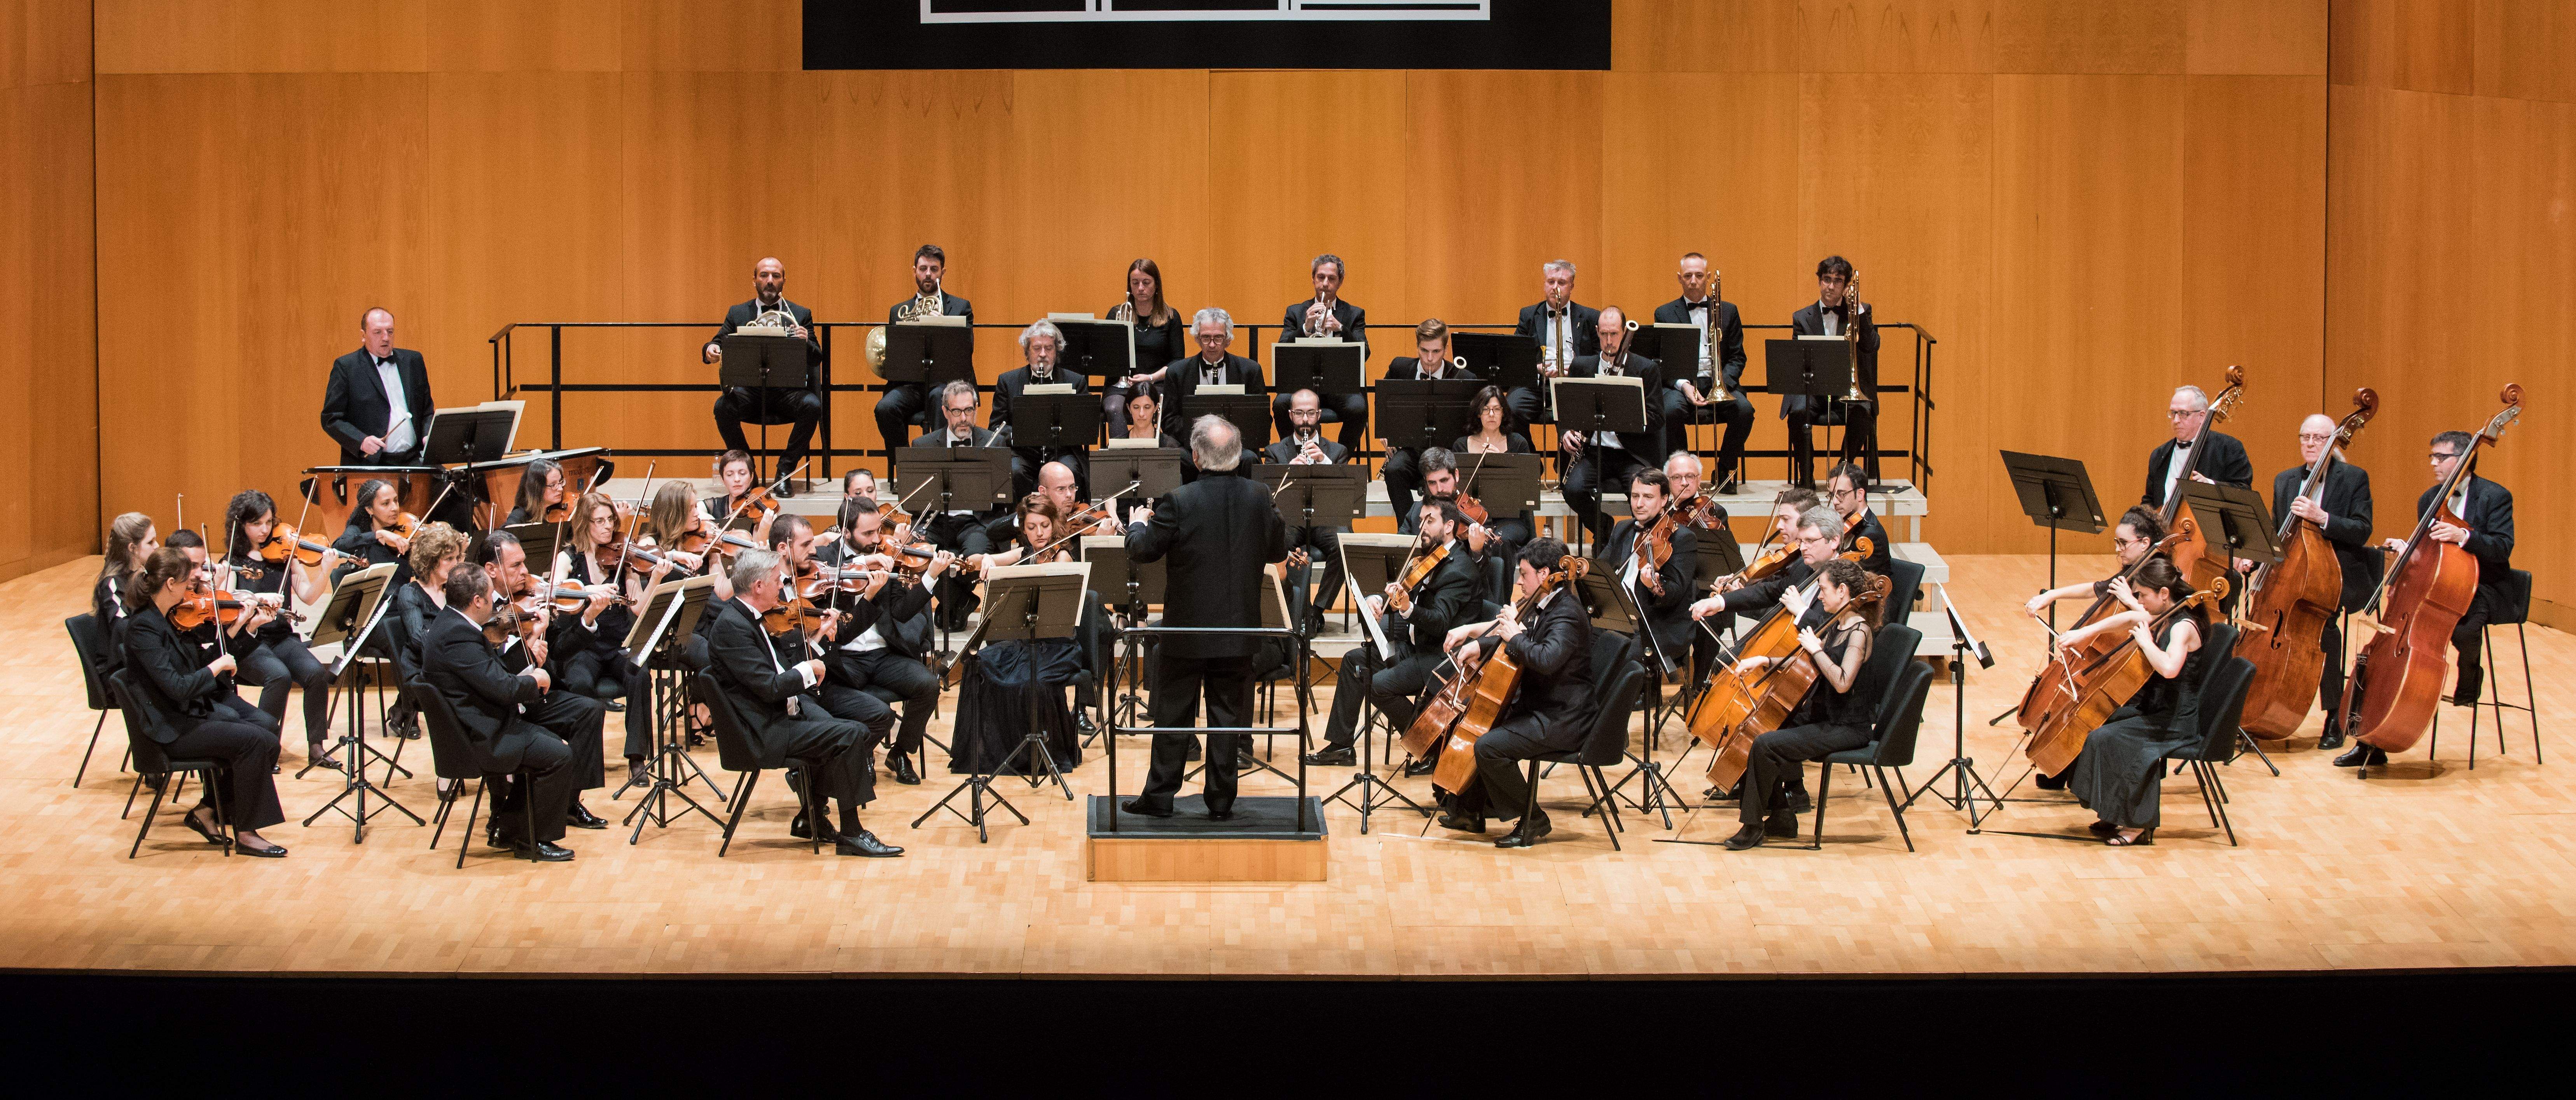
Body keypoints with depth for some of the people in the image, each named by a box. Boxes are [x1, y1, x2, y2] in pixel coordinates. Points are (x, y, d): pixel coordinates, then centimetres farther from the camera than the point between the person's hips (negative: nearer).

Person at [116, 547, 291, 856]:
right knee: (256, 741, -19)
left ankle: (208, 810, 6)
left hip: (197, 709, 9)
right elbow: (177, 688, -27)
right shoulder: (142, 627, -21)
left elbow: (201, 662, 13)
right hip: (171, 728, -9)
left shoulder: (171, 618, 6)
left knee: (267, 725, -1)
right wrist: (218, 665, -14)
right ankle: (246, 834, -7)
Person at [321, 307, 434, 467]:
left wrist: (429, 436, 1)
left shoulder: (413, 361, 15)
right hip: (368, 463, -4)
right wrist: (361, 441, -16)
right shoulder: (345, 367, 1)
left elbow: (427, 410, 21)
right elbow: (331, 419, -1)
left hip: (412, 461, 4)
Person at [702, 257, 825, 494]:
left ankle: (785, 471, -14)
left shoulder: (801, 315, 10)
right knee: (723, 406, -30)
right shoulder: (738, 314, 14)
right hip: (749, 390, 1)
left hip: (788, 391, -1)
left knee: (812, 406, -32)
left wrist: (806, 342, -21)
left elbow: (817, 359, 2)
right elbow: (719, 343, 8)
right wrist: (711, 350, -17)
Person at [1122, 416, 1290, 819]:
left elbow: (1144, 550, -8)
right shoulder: (1260, 498, -6)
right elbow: (1279, 550, 8)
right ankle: (1221, 800, 12)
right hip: (1238, 631, 3)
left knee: (1174, 715, 8)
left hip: (1186, 628, -3)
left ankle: (1160, 796, 14)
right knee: (1227, 716, 10)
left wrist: (1138, 524, 13)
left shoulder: (1179, 502, -17)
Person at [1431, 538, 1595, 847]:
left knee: (1490, 747, -25)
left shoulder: (1567, 615, -21)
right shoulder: (1546, 608, 10)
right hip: (1536, 707, 11)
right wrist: (1479, 645, 6)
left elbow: (1546, 659, -39)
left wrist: (1513, 636, -23)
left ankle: (1534, 820, -10)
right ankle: (1470, 812, 27)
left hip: (1561, 720, -11)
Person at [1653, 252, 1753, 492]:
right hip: (1681, 383, -1)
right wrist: (1684, 385, -16)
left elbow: (1737, 358, 11)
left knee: (1744, 410, -29)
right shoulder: (1665, 314, 10)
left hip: (1719, 383, 1)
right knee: (1671, 409, -35)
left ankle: (1727, 471, -7)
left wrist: (1723, 382, -10)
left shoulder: (1728, 311, 14)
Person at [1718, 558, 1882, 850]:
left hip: (1848, 727, -10)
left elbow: (1842, 683, -30)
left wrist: (1815, 648, -23)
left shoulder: (1859, 632, -18)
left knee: (1766, 745, -20)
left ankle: (1753, 827, -8)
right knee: (1760, 728, 7)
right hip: (1825, 716, 10)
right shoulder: (1836, 626, 10)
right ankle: (1782, 817, 11)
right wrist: (1765, 660, 6)